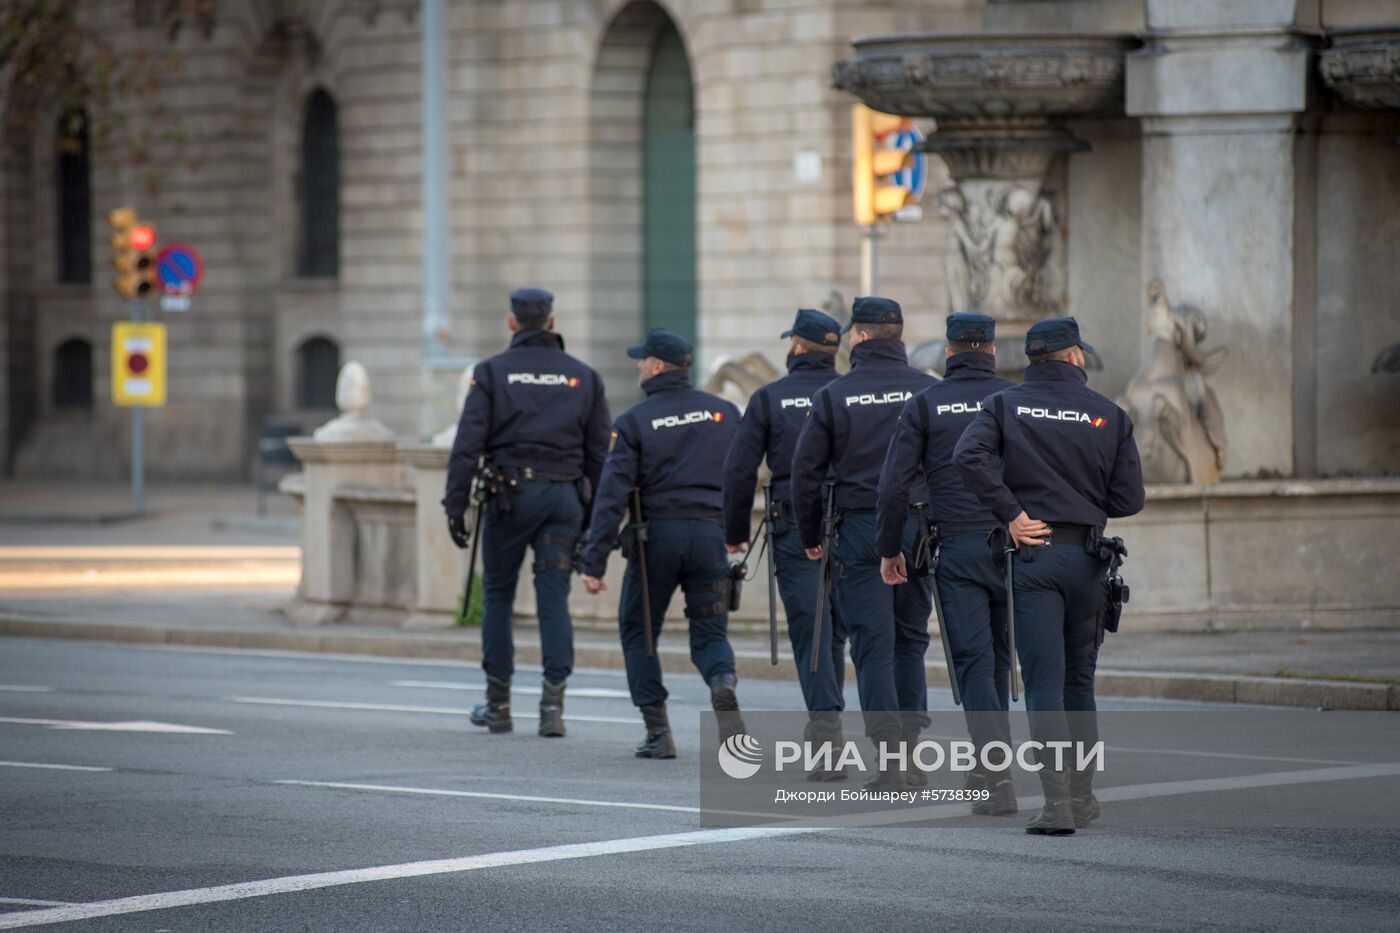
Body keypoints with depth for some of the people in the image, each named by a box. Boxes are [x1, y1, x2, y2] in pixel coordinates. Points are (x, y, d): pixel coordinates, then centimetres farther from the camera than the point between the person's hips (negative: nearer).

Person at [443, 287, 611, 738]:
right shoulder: (583, 377, 9)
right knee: (554, 600, 2)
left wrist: (455, 504, -6)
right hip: (565, 496, 2)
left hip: (510, 495, -2)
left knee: (497, 596, 10)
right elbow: (600, 452, 9)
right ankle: (553, 702, -8)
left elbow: (468, 443, -7)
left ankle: (498, 704, 14)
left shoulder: (492, 372, 0)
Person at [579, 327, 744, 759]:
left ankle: (658, 733, 6)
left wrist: (594, 562, -9)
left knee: (638, 632, 14)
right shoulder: (723, 411, 7)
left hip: (656, 533, -3)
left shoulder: (635, 421, -3)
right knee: (709, 633, 11)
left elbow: (613, 494, -9)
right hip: (709, 532, 3)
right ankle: (724, 684, -24)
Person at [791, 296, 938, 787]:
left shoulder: (833, 396, -1)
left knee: (873, 643, -1)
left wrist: (810, 537, 11)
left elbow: (806, 472, 0)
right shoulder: (931, 392, 3)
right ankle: (910, 750, 14)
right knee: (911, 639, 14)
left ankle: (889, 756, -10)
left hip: (859, 527, -2)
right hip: (920, 526, 2)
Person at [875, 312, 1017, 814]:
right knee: (998, 657, 16)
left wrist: (889, 549, 8)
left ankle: (999, 776, -18)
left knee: (973, 660, -4)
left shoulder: (925, 405, 2)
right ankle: (986, 764, 24)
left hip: (956, 547, -2)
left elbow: (895, 482, -1)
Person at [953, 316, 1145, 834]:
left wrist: (1011, 512, -10)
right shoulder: (1109, 414, 4)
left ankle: (1057, 802, -14)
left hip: (1032, 554, -2)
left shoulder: (1006, 405, 2)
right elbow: (1130, 498, 3)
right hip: (1086, 556, 2)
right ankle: (1082, 796, 21)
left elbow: (968, 455, -16)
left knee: (1044, 682, -3)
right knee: (1079, 680, 17)